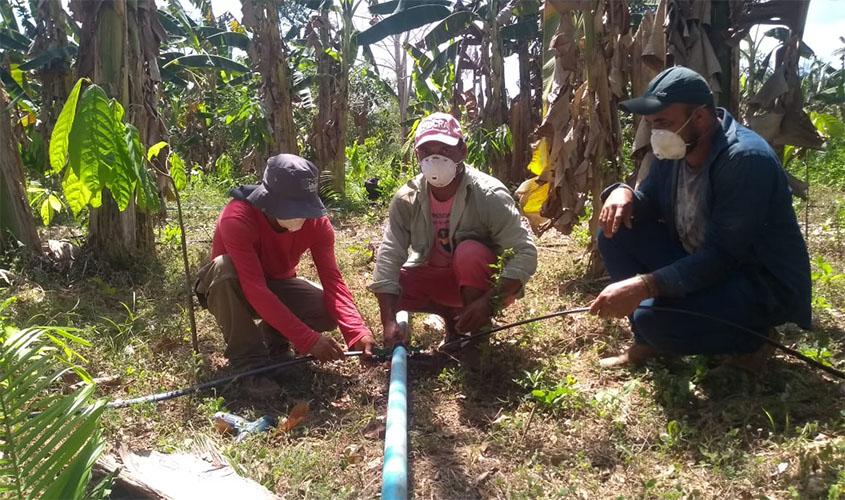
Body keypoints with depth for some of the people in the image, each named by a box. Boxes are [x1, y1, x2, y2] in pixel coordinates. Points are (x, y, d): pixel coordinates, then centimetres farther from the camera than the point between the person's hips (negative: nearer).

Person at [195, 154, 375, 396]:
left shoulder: (317, 222, -20)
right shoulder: (237, 219, -34)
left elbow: (332, 280, -24)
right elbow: (255, 290, -39)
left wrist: (358, 332, -40)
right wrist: (309, 339, -43)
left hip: (277, 286, 3)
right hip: (234, 289, -3)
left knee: (329, 310, -24)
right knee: (224, 268, -38)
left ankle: (271, 335, 6)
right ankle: (248, 360, -22)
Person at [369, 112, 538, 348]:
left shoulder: (489, 194, -25)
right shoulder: (406, 199, -15)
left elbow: (525, 253, -28)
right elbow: (389, 256, -22)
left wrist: (488, 302, -39)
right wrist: (389, 322, -34)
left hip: (484, 283, -4)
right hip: (435, 279, 4)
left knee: (469, 251, -34)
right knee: (388, 284, -17)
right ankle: (451, 315, 5)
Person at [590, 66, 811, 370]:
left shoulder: (747, 159, -27)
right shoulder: (674, 149, -3)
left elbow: (722, 257, -31)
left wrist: (644, 285, -40)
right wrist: (623, 193, -16)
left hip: (764, 285, -8)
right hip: (696, 263, 8)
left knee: (653, 317, -31)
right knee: (615, 233, -6)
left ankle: (749, 339, 0)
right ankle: (648, 341, 5)